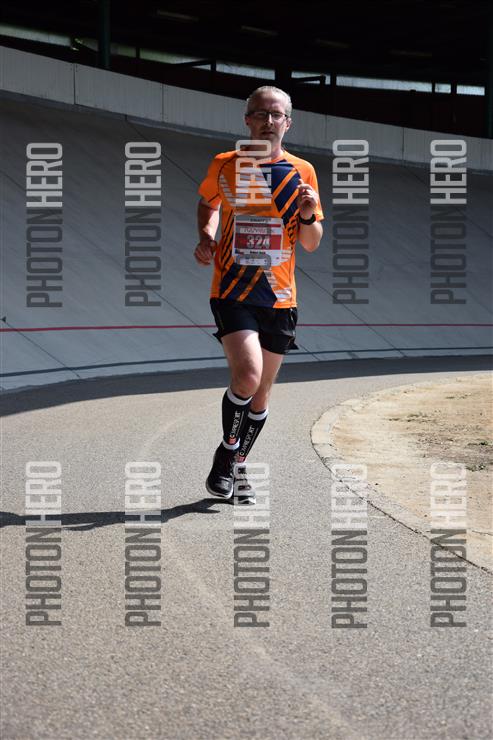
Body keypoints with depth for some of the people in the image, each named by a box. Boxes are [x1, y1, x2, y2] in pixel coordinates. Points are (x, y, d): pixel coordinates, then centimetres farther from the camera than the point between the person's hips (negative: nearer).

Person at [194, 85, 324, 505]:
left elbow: (311, 244, 7)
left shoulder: (302, 172, 3)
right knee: (247, 375, -22)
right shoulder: (225, 166, 1)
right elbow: (208, 203, 22)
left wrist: (309, 216, -13)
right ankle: (226, 454, 1)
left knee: (261, 392, 9)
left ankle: (238, 468, 28)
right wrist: (206, 236, 3)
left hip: (279, 298, 2)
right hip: (232, 293, -2)